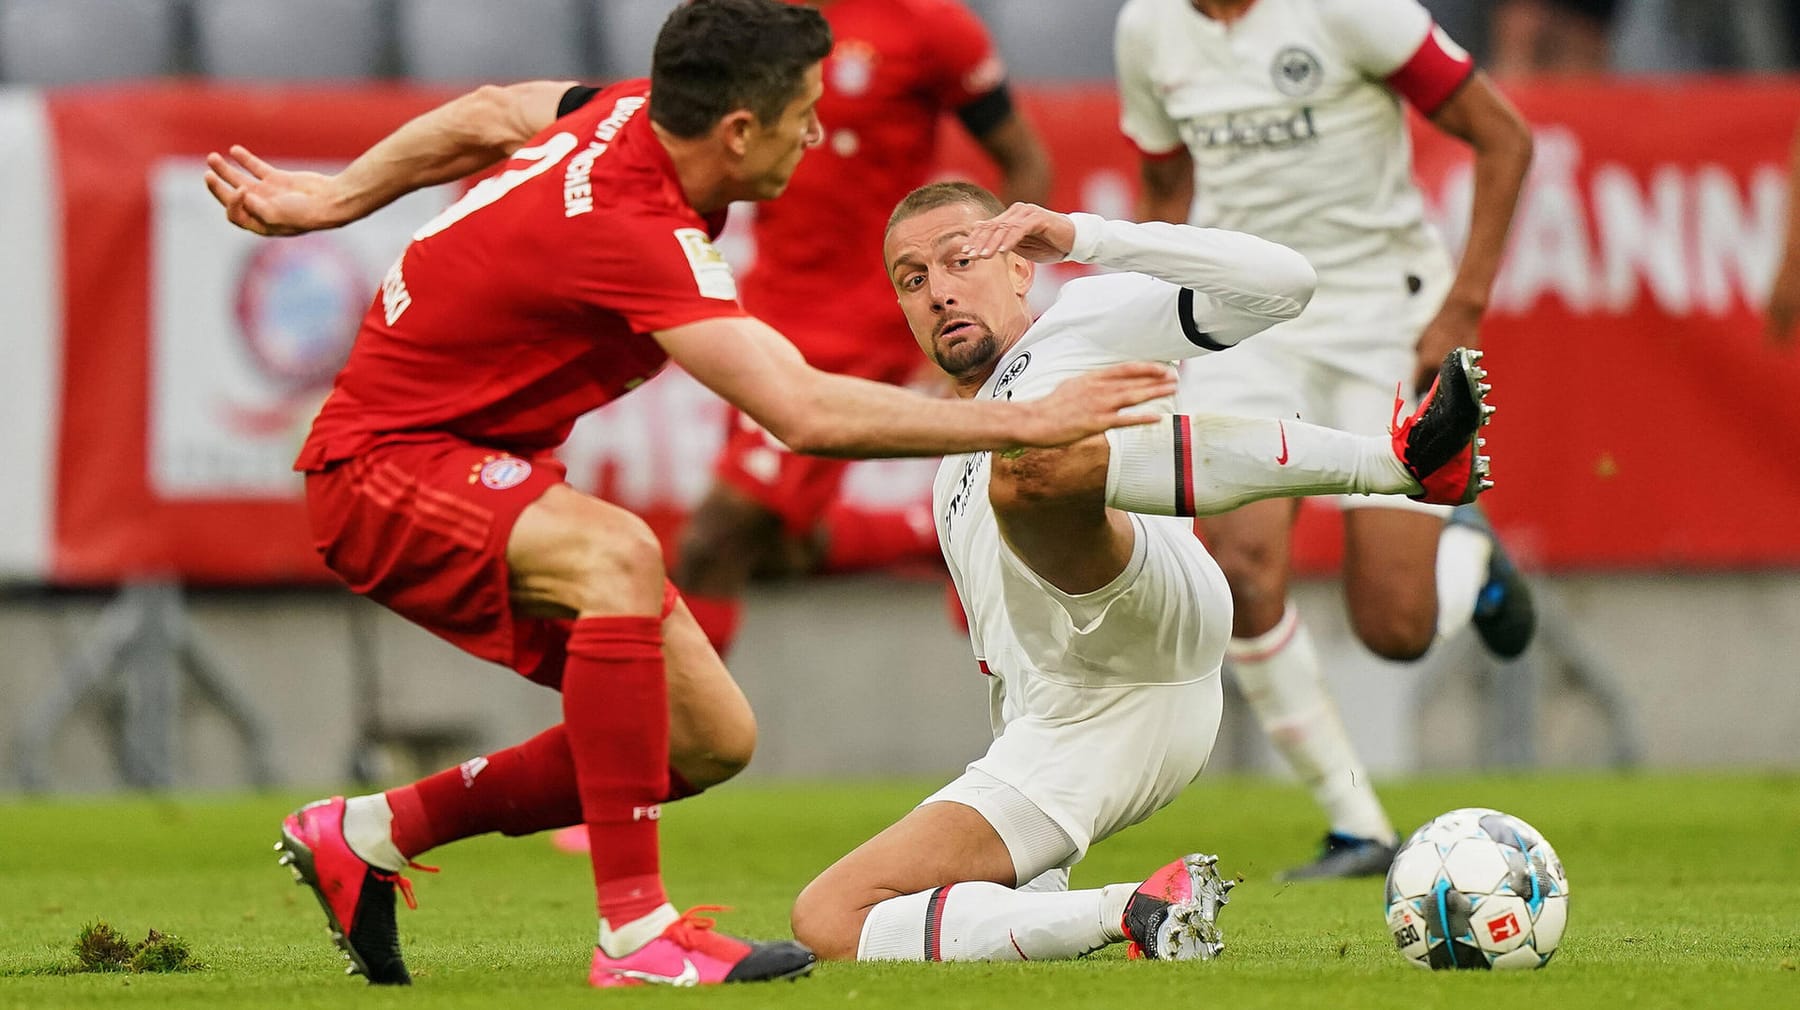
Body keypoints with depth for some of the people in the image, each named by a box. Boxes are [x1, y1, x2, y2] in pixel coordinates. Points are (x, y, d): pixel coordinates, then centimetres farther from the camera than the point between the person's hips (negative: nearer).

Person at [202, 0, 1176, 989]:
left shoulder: (636, 116, -5)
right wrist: (1026, 423, -38)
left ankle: (366, 834, 17)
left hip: (487, 468, 10)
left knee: (711, 740, 2)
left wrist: (337, 197, 28)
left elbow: (485, 116, 15)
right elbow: (805, 412, -40)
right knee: (619, 558, -40)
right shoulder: (632, 231, -32)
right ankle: (634, 930, -37)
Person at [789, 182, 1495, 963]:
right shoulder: (953, 481, 41)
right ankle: (1131, 914, -13)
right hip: (1048, 745, 6)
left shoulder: (1085, 321, 23)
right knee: (825, 926, -9)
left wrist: (1084, 237, 5)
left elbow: (1280, 283, 9)